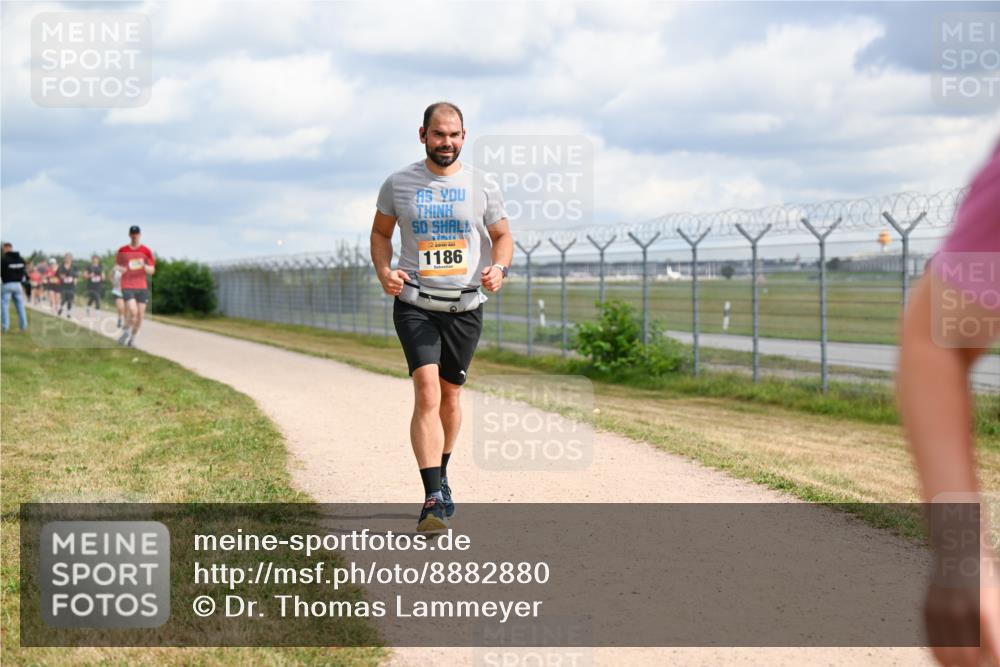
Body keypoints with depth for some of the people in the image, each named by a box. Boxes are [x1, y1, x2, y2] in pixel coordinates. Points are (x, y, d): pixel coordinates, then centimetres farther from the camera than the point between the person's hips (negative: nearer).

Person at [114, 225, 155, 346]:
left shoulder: (146, 251, 3)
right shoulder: (122, 250, 3)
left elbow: (151, 271, 3)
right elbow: (116, 265, 15)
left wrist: (144, 266, -18)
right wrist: (119, 268, -9)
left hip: (142, 287, 2)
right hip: (127, 286, -2)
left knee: (140, 315, 0)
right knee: (133, 312, -19)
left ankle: (133, 337, 17)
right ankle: (126, 332, 5)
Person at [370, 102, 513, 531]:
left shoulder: (483, 187, 2)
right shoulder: (398, 184, 1)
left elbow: (502, 236, 11)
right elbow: (380, 232, 13)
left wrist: (499, 267, -11)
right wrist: (384, 271, -6)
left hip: (465, 307, 2)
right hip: (415, 304, -2)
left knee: (449, 396, 13)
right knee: (426, 392, -18)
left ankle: (441, 476, 36)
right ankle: (434, 497, -23)